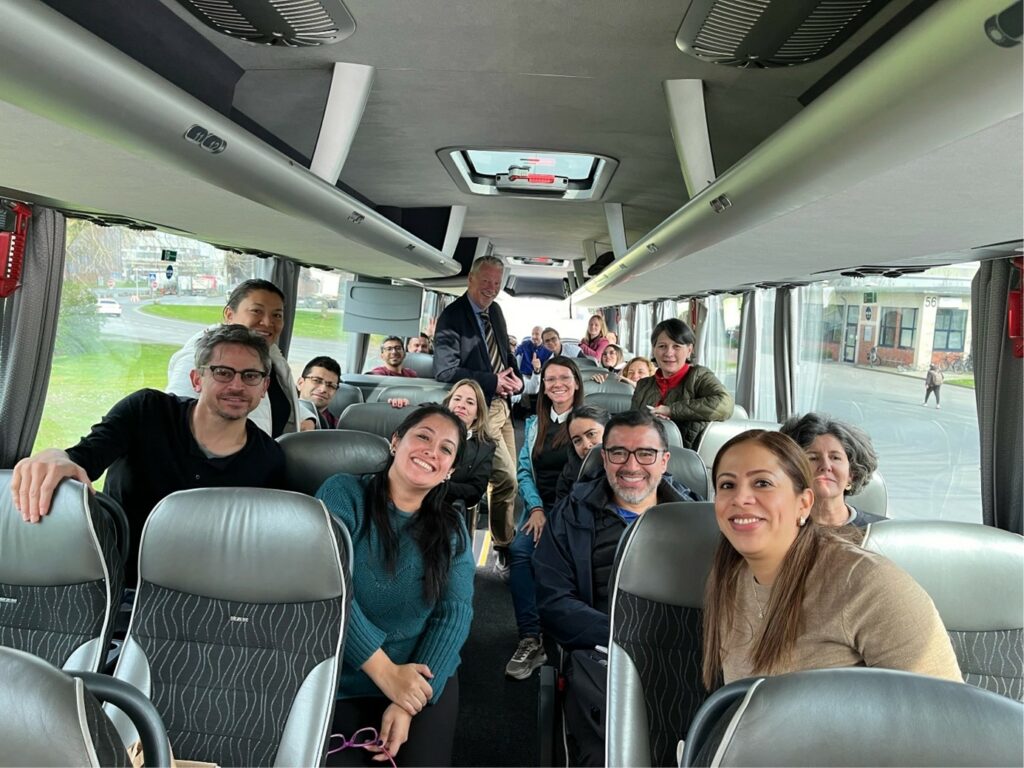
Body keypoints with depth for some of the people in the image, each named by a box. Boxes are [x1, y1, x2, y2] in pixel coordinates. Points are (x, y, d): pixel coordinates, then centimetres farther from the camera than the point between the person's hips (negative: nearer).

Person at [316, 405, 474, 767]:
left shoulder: (450, 527, 3)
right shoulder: (343, 493, -8)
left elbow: (455, 611, -6)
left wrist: (408, 707, -17)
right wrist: (384, 671, -21)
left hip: (423, 679, 3)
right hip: (338, 683, -2)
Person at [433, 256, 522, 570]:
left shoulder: (495, 311, 9)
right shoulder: (452, 316, -14)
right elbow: (445, 370, -22)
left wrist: (517, 377, 0)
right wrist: (493, 381, -22)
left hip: (502, 403, 8)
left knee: (509, 477, 14)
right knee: (506, 478, -10)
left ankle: (507, 541, 30)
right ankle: (505, 548, 9)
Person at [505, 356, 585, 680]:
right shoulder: (533, 425, 16)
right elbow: (525, 471, 11)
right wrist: (536, 509, -4)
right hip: (540, 507, 4)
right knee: (518, 551, -27)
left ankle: (537, 637, -17)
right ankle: (530, 638, -26)